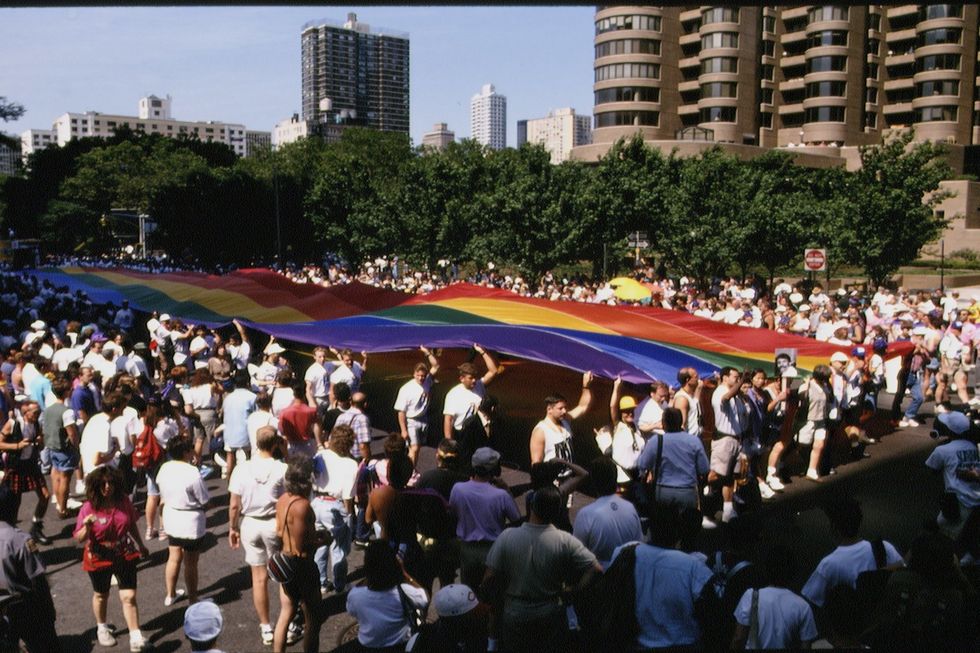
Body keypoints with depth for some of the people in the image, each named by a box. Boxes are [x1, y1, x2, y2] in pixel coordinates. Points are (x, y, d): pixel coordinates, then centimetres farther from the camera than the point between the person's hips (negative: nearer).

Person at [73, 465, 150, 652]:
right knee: (101, 595, 21)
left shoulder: (123, 501, -9)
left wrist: (140, 545, 15)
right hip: (99, 559, -1)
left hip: (124, 556, 1)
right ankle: (101, 628, 46)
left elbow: (132, 525, 6)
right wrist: (87, 526, -38)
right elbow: (79, 539, -18)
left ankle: (136, 637, 3)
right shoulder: (89, 508, -19)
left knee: (129, 597, -2)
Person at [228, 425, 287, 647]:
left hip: (250, 524, 2)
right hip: (275, 524, -2)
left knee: (259, 577, 14)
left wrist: (233, 528, 10)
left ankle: (266, 629, 25)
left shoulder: (241, 469, -10)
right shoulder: (282, 469, -17)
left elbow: (234, 505, -5)